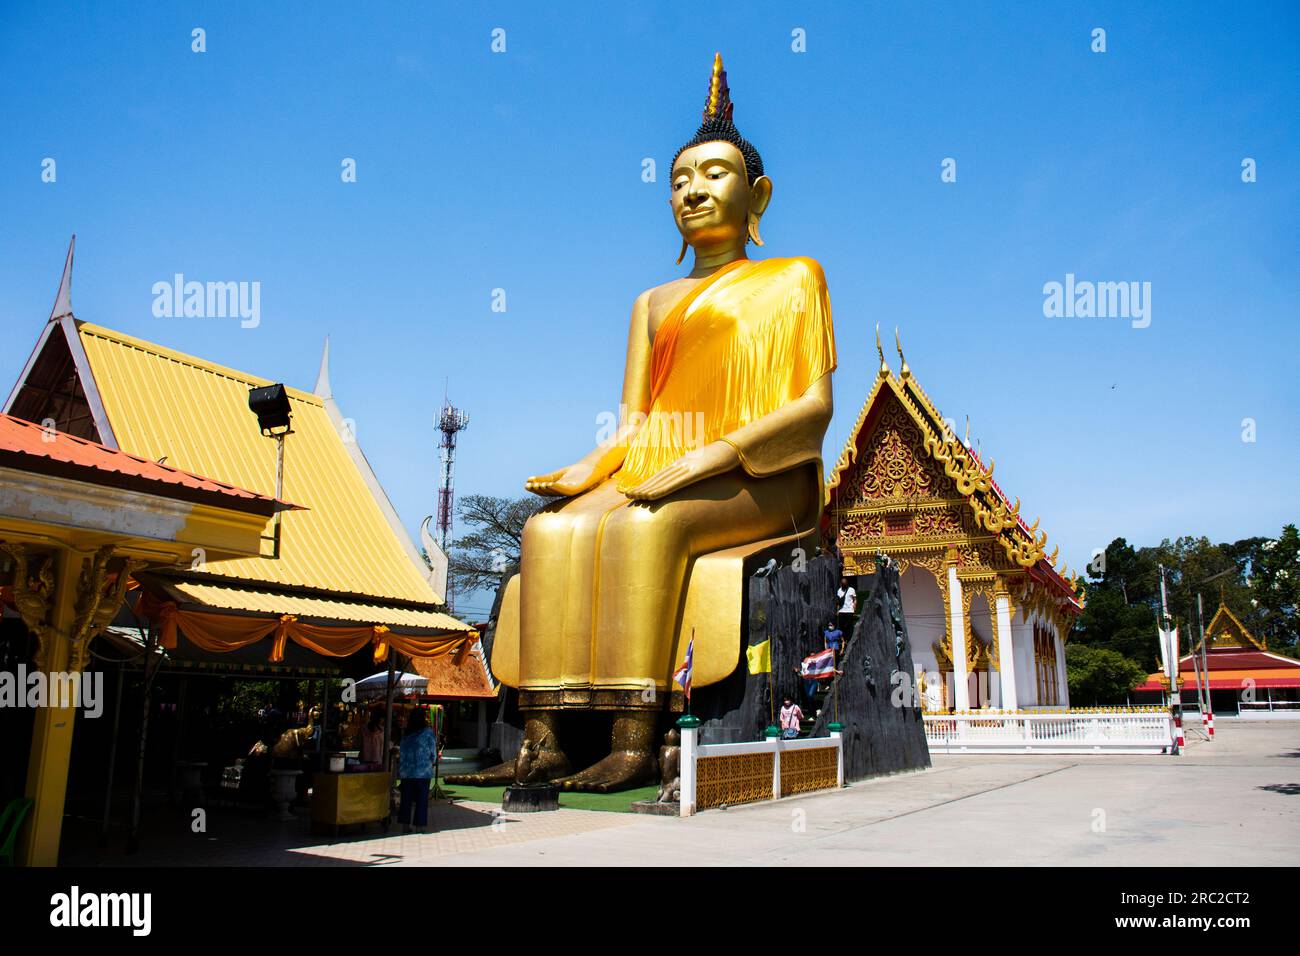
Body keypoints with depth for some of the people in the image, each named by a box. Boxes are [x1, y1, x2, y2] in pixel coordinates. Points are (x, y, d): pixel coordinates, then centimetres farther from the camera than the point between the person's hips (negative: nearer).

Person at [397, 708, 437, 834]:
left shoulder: (406, 733, 5)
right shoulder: (428, 731, -5)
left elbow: (402, 753, 6)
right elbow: (433, 752, 0)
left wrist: (400, 768, 13)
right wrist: (431, 763, 18)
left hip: (406, 771, 4)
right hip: (423, 771, -4)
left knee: (406, 799, 10)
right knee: (421, 799, 3)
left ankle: (405, 826, 14)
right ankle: (419, 827, 4)